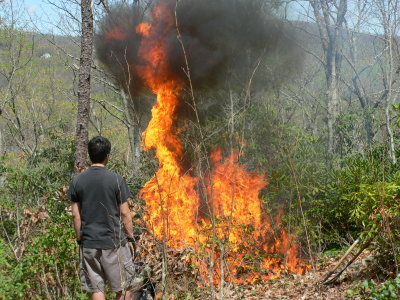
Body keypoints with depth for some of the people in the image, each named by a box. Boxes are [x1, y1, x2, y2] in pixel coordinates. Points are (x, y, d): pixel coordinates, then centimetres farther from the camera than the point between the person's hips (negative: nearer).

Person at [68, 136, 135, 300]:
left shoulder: (77, 180, 0)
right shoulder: (116, 180, -9)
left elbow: (75, 215, 3)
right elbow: (124, 213, -7)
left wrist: (79, 239, 13)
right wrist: (130, 236, 4)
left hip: (89, 243, 3)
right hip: (114, 242, -3)